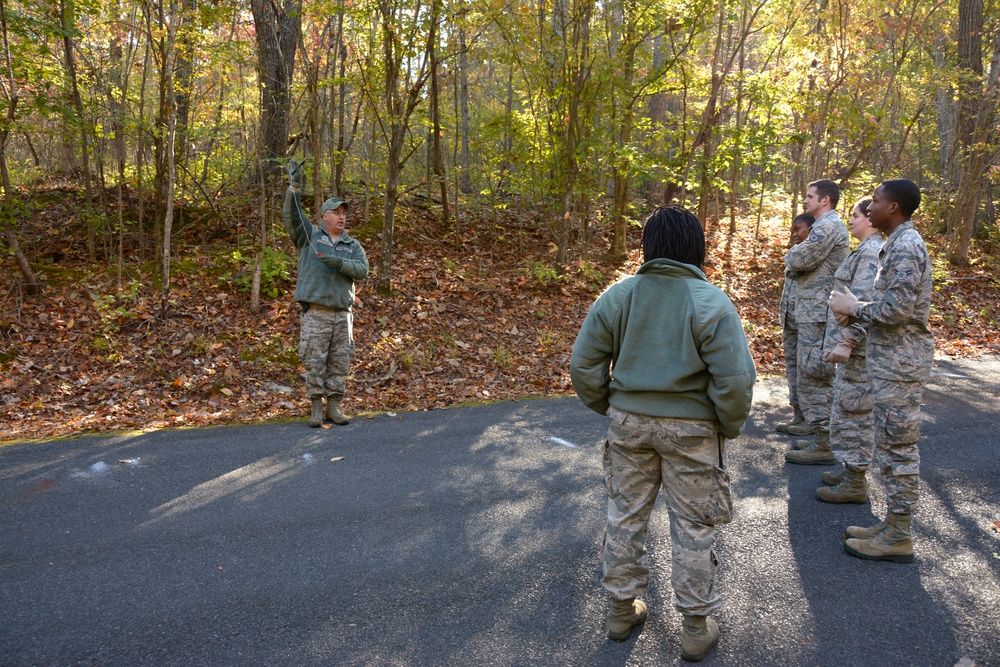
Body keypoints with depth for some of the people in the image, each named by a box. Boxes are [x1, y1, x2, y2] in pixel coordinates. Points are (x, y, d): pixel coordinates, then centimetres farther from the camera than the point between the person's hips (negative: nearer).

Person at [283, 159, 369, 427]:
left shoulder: (352, 245, 13)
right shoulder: (310, 235, 8)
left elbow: (362, 269, -2)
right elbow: (291, 216, -6)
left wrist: (338, 263, -17)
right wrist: (294, 187, -18)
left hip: (342, 313, 3)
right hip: (315, 312, -3)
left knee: (339, 362, 6)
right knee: (313, 361, -2)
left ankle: (334, 407, 15)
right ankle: (316, 408, 7)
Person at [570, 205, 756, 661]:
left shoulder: (617, 296, -4)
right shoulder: (712, 303, -14)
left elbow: (584, 365, -2)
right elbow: (735, 380, -17)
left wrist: (607, 407, 13)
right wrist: (730, 427, 0)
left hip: (629, 422, 3)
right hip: (691, 429, -2)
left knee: (626, 515, 18)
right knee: (693, 526, 12)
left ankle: (622, 609, 33)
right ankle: (695, 627, 25)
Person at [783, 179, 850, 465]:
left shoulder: (828, 226, -13)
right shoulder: (828, 226, 21)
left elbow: (799, 260, -20)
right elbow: (802, 263, 20)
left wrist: (792, 254, 1)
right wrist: (797, 257, 1)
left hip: (817, 315, -11)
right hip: (813, 314, 11)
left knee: (813, 378, -7)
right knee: (817, 378, 16)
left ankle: (825, 447, -2)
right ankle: (823, 438, 24)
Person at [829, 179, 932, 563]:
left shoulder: (905, 247, -18)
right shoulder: (897, 244, 15)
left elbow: (897, 309, -25)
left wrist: (855, 307, -11)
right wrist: (857, 311, 5)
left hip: (900, 363, -11)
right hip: (891, 360, 11)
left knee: (898, 447, -2)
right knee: (891, 445, 16)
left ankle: (898, 538, 8)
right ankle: (893, 524, 27)